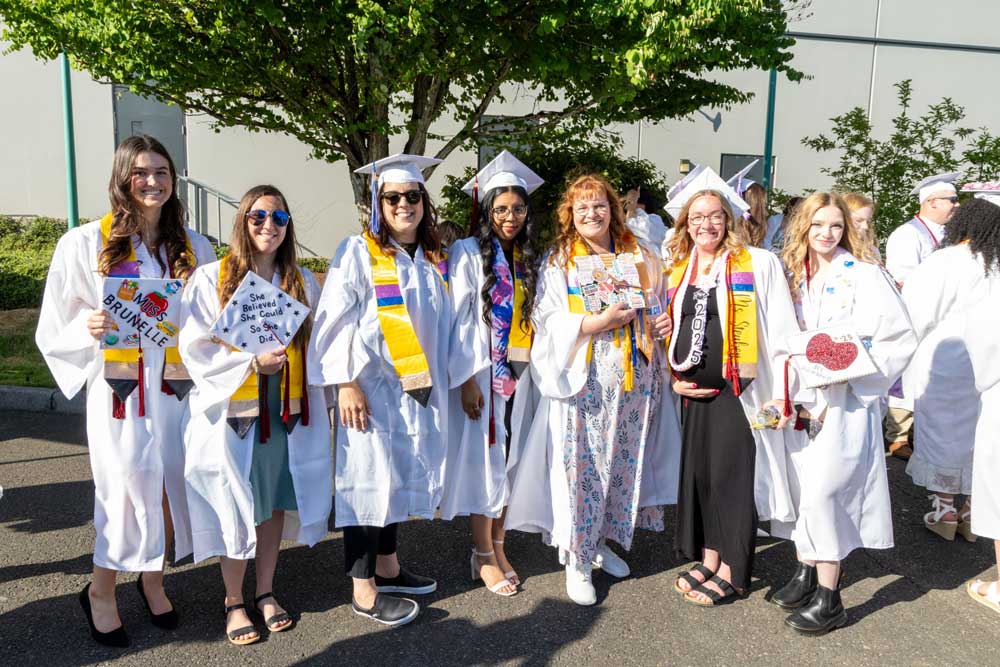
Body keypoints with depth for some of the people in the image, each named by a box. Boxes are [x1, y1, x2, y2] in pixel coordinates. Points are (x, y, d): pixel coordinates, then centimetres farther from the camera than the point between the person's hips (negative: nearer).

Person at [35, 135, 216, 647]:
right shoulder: (85, 244, -2)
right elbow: (56, 328, 0)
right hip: (119, 390, -3)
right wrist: (89, 326, -20)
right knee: (127, 489, 1)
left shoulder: (194, 247, 7)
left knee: (169, 485, 9)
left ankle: (153, 579, 33)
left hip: (177, 388, 3)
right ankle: (100, 592, 26)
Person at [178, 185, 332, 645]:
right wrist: (252, 362, -17)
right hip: (233, 411, -3)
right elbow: (195, 347, -8)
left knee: (276, 502, 11)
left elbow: (317, 343, 11)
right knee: (237, 508, 5)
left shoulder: (302, 281, 7)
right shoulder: (212, 278, -3)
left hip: (286, 411, 3)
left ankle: (265, 591, 29)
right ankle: (234, 601, 23)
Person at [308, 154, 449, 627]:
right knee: (370, 476, -1)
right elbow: (336, 320, -12)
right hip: (371, 387, -6)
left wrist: (440, 383, 12)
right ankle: (362, 589, 11)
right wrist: (346, 383, -17)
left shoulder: (434, 260, 10)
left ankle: (387, 566, 30)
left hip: (418, 388, 6)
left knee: (399, 475, 14)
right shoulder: (358, 252, -7)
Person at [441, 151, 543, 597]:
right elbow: (458, 321, -10)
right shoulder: (468, 253, -6)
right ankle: (483, 556, 15)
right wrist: (467, 380, -16)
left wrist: (535, 370, 7)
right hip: (481, 373, -5)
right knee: (483, 458, 2)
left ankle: (498, 545, 24)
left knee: (509, 458, 10)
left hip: (519, 373, 5)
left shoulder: (528, 259, 11)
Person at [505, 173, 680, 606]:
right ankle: (576, 560, 9)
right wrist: (598, 321, -19)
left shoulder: (640, 257, 13)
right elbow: (546, 319, -7)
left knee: (623, 461, 9)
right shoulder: (558, 261, 2)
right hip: (582, 380, -4)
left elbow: (658, 306, 21)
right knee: (581, 466, -4)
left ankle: (604, 540, 28)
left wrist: (665, 322, -2)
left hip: (632, 379, 4)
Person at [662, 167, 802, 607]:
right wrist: (675, 378, 8)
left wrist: (780, 392, -14)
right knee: (698, 472, 11)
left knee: (733, 475, 0)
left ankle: (732, 573, 15)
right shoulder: (678, 271, 11)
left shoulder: (758, 263, -6)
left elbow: (780, 331, -9)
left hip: (740, 390, -5)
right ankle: (708, 559, 27)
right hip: (696, 392, 6)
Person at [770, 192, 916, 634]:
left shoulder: (864, 275, -7)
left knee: (823, 490, -8)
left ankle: (829, 598, 5)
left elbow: (899, 338, -10)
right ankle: (805, 575, 27)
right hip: (801, 397, 6)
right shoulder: (793, 275, 9)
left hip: (844, 402, -6)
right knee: (798, 485, 10)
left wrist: (853, 372, -16)